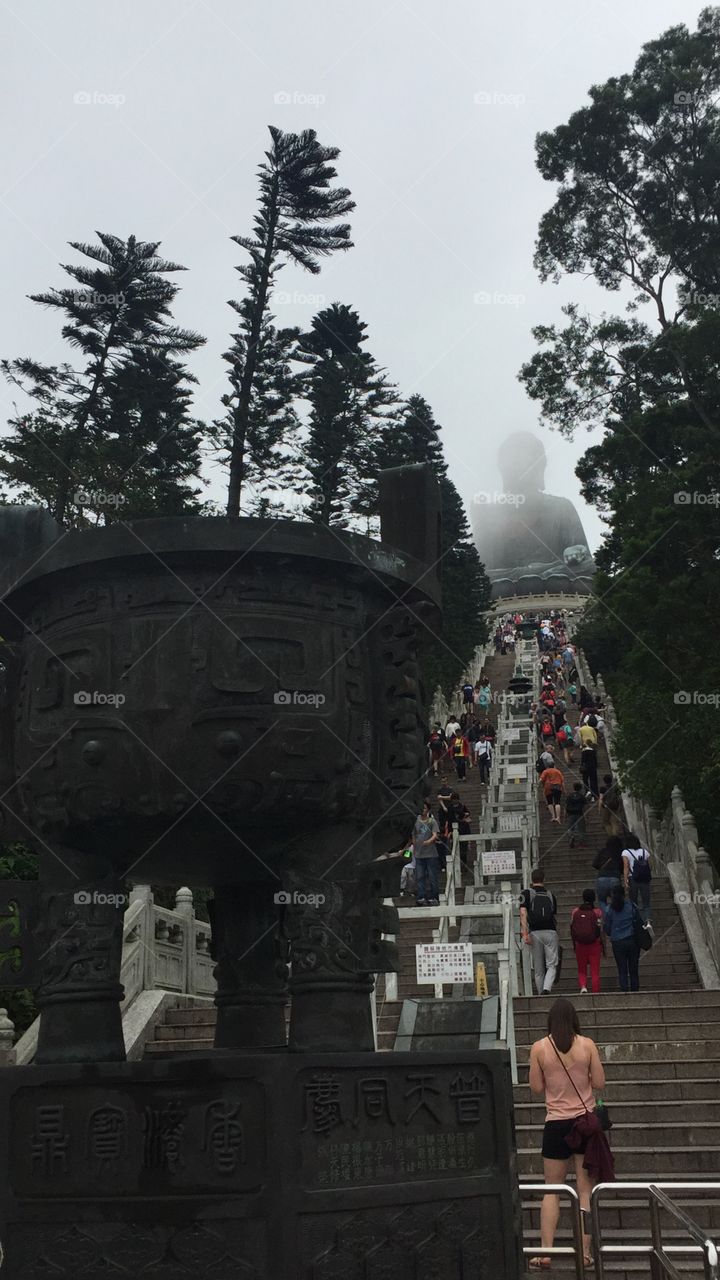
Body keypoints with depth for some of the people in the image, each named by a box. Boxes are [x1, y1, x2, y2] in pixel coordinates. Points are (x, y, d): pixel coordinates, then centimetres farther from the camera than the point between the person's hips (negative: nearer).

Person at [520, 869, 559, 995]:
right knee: (552, 965, 0)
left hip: (535, 933, -1)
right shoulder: (550, 895, 14)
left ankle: (540, 993, 10)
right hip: (551, 932, 1)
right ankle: (547, 988, -23)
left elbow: (523, 913, -8)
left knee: (538, 969, 9)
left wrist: (525, 933, -13)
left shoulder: (526, 893, 6)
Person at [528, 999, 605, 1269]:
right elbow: (599, 1083, -3)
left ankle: (545, 1253, 4)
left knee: (552, 1191, 9)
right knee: (585, 1189, 9)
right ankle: (585, 1252, 8)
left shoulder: (539, 1048, -7)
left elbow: (536, 1089, -2)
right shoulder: (587, 1044, -6)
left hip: (557, 1124, 0)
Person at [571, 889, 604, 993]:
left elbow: (571, 930, 5)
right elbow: (601, 930, -6)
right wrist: (603, 945, 3)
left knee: (581, 970, 12)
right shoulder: (597, 912, -6)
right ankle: (595, 992, 7)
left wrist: (574, 945, 15)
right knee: (595, 972, 7)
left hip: (580, 945, 2)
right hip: (594, 945, -1)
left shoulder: (575, 912, 1)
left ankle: (583, 986, -11)